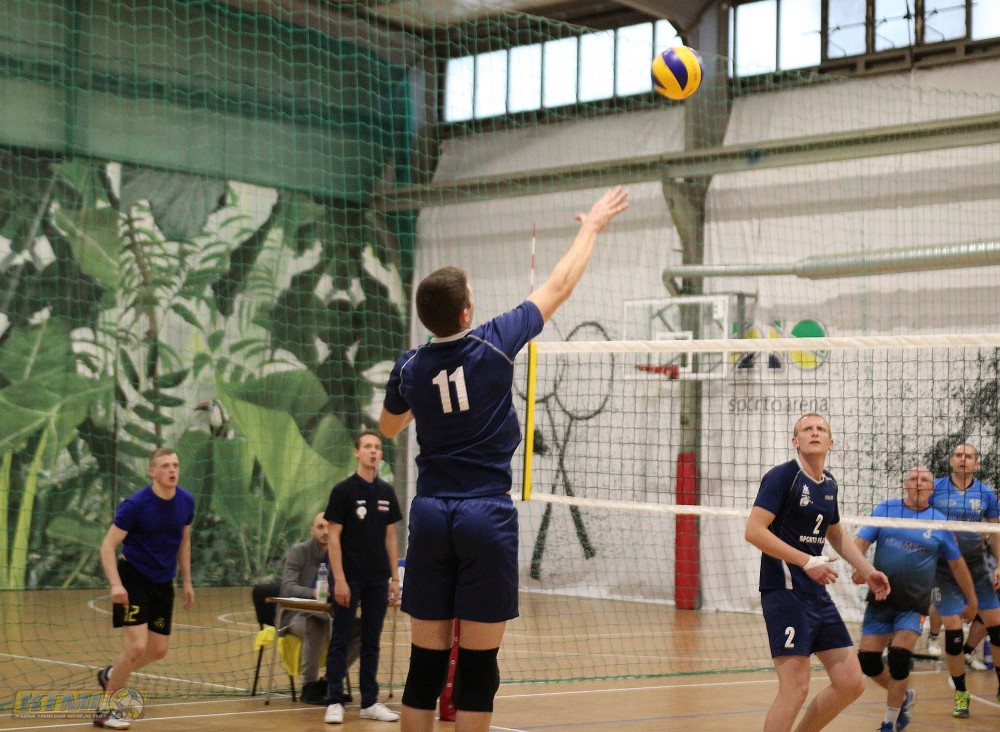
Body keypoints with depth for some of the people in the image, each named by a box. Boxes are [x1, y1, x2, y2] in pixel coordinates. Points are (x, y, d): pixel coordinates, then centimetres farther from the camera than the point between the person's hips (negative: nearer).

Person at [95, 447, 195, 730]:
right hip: (133, 579, -6)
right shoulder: (135, 504, -20)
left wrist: (187, 581, 12)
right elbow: (108, 545, -18)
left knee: (158, 650, 9)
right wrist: (116, 584, -30)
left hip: (163, 583, 6)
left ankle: (111, 675, 37)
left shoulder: (186, 501, -3)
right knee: (137, 646, -15)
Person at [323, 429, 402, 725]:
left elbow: (390, 537, 12)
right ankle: (334, 702, 3)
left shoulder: (387, 492, 8)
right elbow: (333, 537, -8)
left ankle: (370, 702, 13)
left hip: (378, 580, 5)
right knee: (341, 641, 0)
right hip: (349, 579, -4)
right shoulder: (343, 490, -6)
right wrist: (339, 579, -14)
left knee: (371, 642, 8)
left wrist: (395, 578, 7)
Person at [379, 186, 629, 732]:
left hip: (430, 517, 4)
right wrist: (592, 227, 20)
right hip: (486, 518, -3)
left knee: (425, 664, 6)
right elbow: (558, 287, 7)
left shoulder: (409, 368, 2)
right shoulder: (494, 344, -7)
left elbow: (388, 428, 23)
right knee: (478, 666, 0)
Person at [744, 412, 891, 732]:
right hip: (785, 593, -8)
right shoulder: (782, 476, -10)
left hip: (817, 595, 8)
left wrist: (868, 571, 17)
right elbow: (754, 530, -19)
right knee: (795, 688, -13)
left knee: (851, 683, 6)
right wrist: (807, 561, -22)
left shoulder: (829, 484, 12)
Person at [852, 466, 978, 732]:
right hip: (881, 598, 2)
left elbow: (957, 563, 12)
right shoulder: (885, 509, 2)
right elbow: (861, 541, -3)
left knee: (899, 658, -12)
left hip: (914, 605, -2)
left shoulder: (939, 522, 2)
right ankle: (903, 697, 28)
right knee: (867, 658, -1)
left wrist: (972, 600, 17)